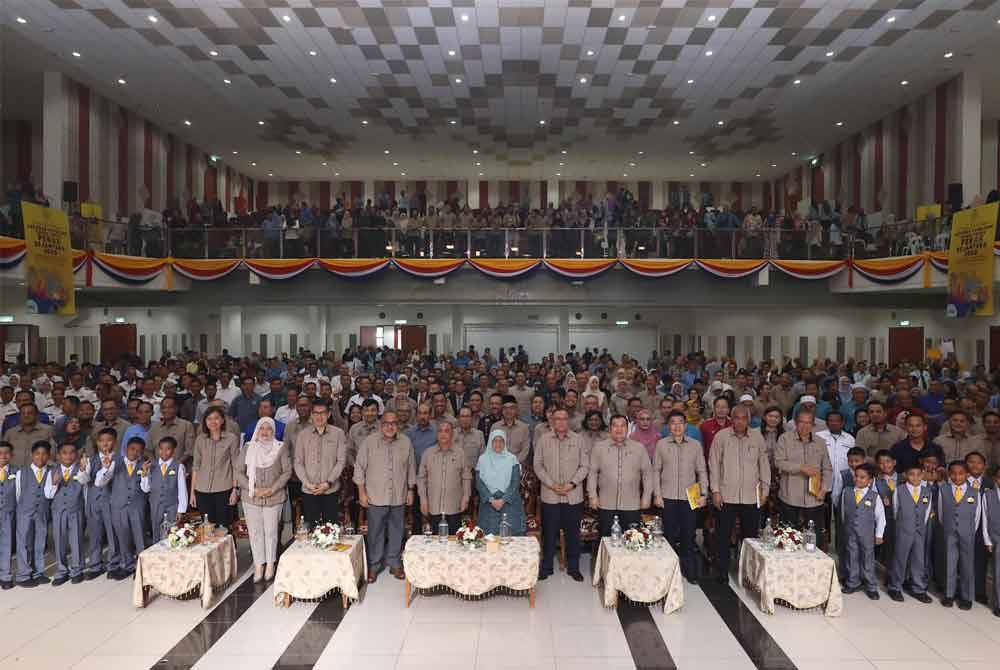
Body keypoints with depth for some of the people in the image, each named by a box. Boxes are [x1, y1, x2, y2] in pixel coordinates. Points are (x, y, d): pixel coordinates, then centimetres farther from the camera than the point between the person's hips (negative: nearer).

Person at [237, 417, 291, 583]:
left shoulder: (280, 448, 0)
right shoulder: (247, 448, 4)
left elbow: (287, 471, 0)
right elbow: (239, 471, 2)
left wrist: (272, 489, -10)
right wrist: (253, 489, -8)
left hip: (274, 497, -1)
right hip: (251, 498, 1)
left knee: (271, 531, 3)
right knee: (254, 532, 3)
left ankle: (270, 565, 15)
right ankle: (258, 566, 13)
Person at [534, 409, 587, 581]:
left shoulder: (578, 440, 2)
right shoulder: (543, 440, 2)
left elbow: (585, 466, 1)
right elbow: (538, 465, 1)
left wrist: (572, 484, -12)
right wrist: (551, 485, -10)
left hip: (573, 496, 0)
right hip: (550, 496, 0)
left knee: (573, 533, 8)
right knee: (549, 533, 7)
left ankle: (573, 567, 22)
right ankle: (546, 567, 21)